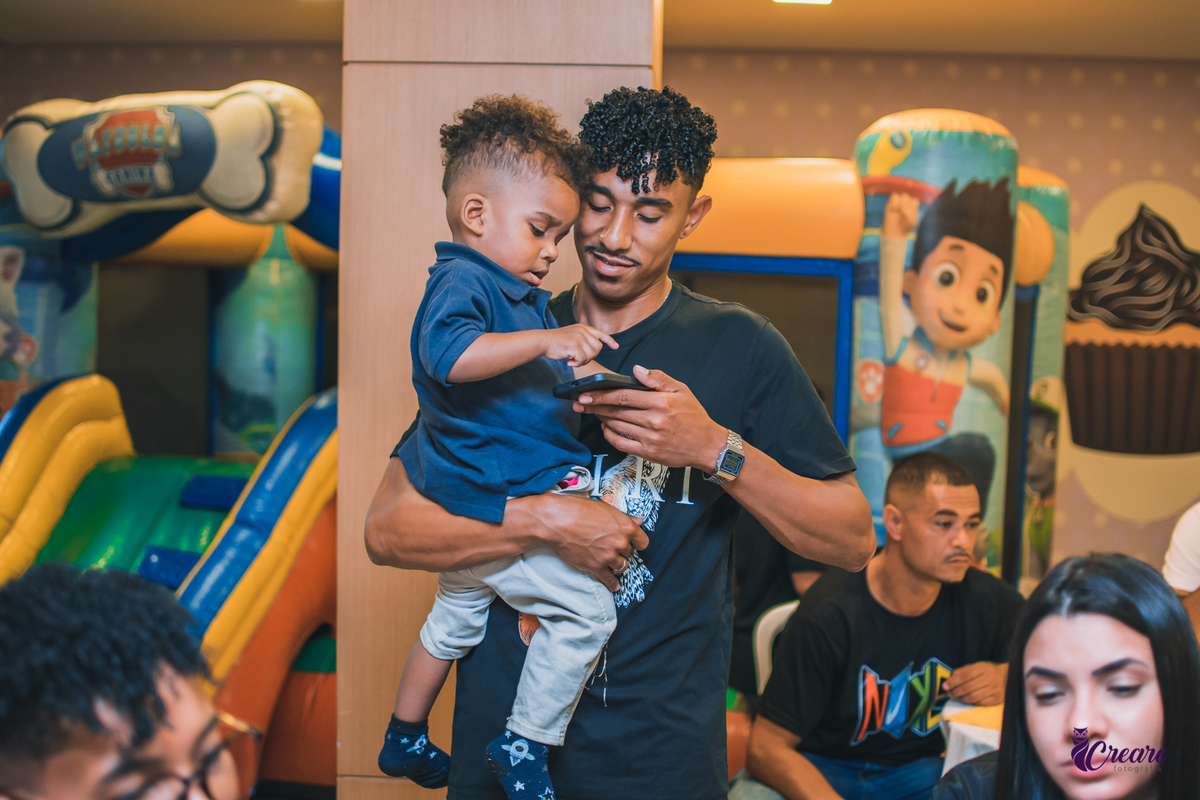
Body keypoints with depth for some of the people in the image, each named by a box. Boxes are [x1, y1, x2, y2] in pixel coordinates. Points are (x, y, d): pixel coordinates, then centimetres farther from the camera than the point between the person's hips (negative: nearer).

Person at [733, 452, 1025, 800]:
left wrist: (1008, 677, -12)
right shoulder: (828, 613, -22)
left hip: (917, 768, 4)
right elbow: (767, 748, -20)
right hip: (819, 771, -4)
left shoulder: (986, 600, -8)